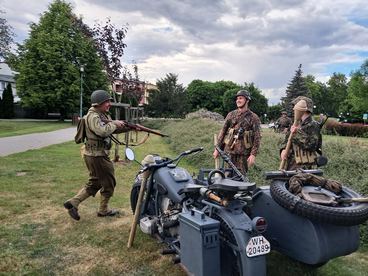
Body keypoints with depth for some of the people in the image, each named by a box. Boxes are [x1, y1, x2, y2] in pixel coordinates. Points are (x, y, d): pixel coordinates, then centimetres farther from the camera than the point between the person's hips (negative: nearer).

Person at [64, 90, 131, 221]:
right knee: (109, 182, 5)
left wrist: (129, 127, 1)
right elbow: (103, 131, -34)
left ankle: (73, 203, 17)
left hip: (96, 155, 10)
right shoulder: (93, 116, -18)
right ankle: (104, 210, 22)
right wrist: (114, 123, -18)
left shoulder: (104, 115, 12)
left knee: (94, 183, 18)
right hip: (97, 156, -10)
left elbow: (113, 129, 14)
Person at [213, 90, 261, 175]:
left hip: (243, 153, -3)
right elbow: (223, 132, 10)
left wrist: (253, 154, -14)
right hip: (229, 150, 3)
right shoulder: (231, 115, 8)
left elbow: (257, 138, -6)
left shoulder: (253, 118, -1)